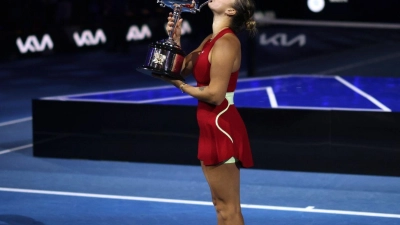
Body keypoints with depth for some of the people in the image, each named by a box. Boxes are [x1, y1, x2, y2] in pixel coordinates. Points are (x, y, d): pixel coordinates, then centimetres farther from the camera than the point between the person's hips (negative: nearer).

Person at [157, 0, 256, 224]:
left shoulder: (226, 42, -16)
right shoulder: (211, 40, 13)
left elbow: (215, 94, -21)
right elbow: (182, 68, 11)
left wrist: (179, 85, -9)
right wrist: (175, 38, -1)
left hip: (222, 126, -10)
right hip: (213, 126, 10)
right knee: (221, 205, 15)